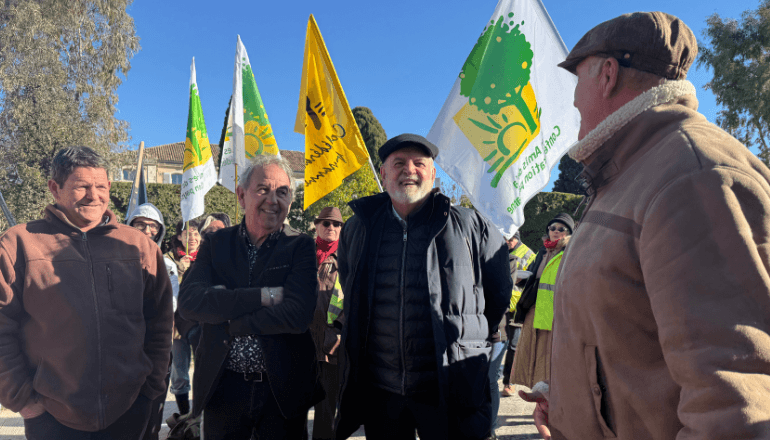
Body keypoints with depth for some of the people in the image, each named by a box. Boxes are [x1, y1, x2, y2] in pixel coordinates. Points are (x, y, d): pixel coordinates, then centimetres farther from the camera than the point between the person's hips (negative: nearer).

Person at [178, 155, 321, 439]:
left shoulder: (301, 247, -6)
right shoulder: (216, 243, 2)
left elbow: (298, 315, -20)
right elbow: (189, 302, -13)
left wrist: (224, 313, -14)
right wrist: (264, 296, -20)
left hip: (282, 391, -1)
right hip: (222, 388, 2)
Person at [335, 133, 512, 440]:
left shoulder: (470, 227, -2)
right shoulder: (356, 230, 6)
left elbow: (500, 294, 9)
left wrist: (472, 339, 10)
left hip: (452, 390, -2)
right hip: (379, 389, 3)